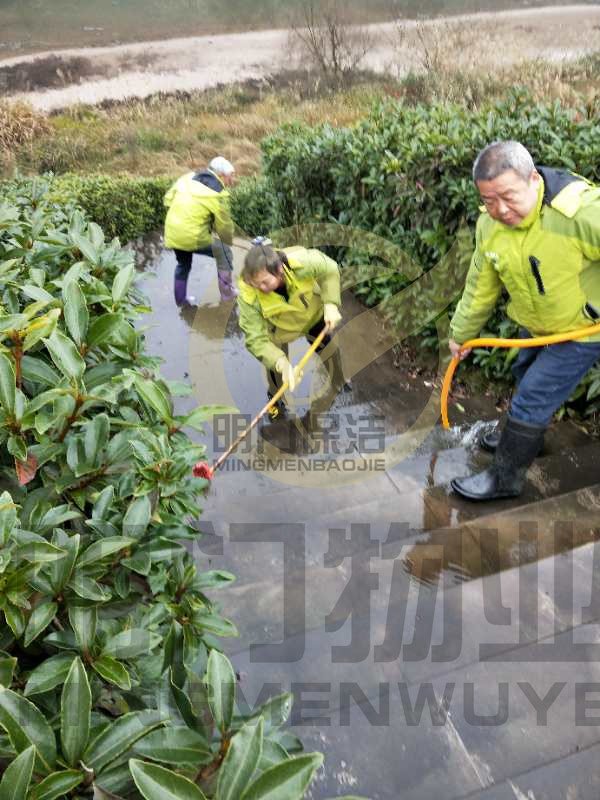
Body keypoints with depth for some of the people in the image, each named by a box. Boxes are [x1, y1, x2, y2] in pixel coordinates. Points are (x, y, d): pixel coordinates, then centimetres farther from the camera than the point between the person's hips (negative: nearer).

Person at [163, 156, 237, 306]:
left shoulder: (188, 177, 8)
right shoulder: (218, 194, -10)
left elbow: (168, 199, 11)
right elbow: (224, 225, -3)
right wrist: (228, 242, 15)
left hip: (172, 234, 7)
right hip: (193, 237, -7)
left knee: (183, 265, 29)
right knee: (224, 252, 12)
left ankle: (180, 299, 41)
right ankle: (227, 292, 16)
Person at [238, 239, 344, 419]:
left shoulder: (301, 262, -43)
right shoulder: (248, 296, -43)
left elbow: (329, 270, -20)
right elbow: (256, 339, -38)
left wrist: (331, 303, -31)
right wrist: (280, 362, -54)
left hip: (312, 314, 2)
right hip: (279, 328, -1)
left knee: (330, 350, 18)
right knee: (276, 367, 6)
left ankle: (340, 387, 51)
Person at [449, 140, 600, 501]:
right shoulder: (490, 224, -12)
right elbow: (481, 286, 1)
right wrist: (462, 333, 10)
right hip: (537, 326, 7)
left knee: (532, 397, -4)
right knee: (526, 377, 25)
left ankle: (506, 478, 14)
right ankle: (525, 438, 52)